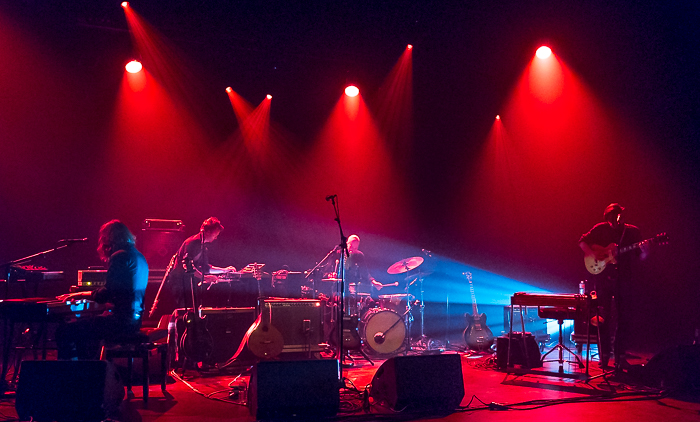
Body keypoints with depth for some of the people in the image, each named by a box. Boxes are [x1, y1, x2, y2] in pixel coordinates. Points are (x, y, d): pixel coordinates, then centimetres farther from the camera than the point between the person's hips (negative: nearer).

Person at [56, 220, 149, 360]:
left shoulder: (120, 256, -13)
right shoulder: (139, 257, 15)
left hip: (121, 320, -10)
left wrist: (80, 294, -4)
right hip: (134, 320, 10)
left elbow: (106, 294, -16)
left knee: (64, 332, -7)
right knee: (81, 329, 30)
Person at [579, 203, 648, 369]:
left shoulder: (633, 231, 3)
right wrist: (593, 254, -10)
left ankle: (620, 357, 12)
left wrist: (644, 251, -20)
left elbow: (641, 257, 3)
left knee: (624, 318, 2)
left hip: (624, 279, 1)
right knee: (603, 318, 1)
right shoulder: (600, 229, 1)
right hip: (603, 278, -1)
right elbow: (582, 242, 6)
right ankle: (604, 357, 10)